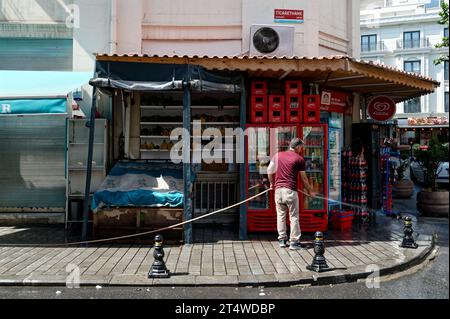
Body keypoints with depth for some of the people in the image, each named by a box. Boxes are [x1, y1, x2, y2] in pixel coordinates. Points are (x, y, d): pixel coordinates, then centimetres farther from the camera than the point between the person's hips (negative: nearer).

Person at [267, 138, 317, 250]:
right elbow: (304, 178, 3)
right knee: (294, 216, 3)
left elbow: (270, 170, 10)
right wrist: (310, 191, 15)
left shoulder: (278, 155, 10)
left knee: (281, 215, 12)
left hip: (278, 189, 4)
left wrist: (272, 183, 27)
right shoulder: (299, 159, 0)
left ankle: (282, 240, 16)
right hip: (290, 190, -4)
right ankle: (294, 242, 3)